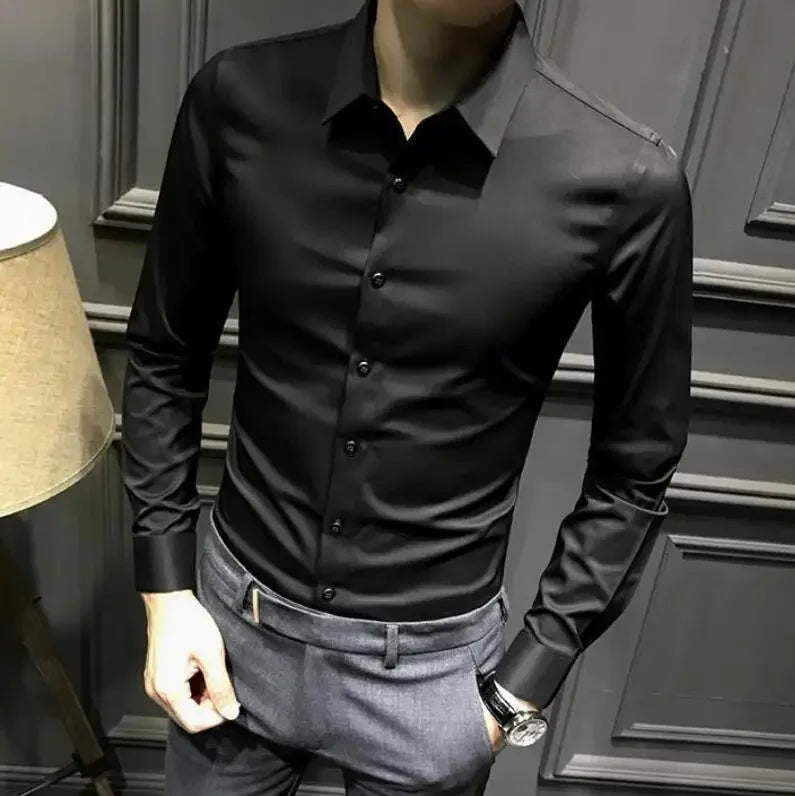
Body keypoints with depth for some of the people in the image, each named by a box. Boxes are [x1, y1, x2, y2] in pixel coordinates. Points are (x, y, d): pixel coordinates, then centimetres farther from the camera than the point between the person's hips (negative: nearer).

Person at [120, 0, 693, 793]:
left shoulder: (624, 182, -18)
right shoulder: (237, 100, -12)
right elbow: (163, 359, 0)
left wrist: (526, 681, -4)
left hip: (432, 661, -1)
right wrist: (165, 590, -1)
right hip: (235, 621, 2)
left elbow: (632, 472, -5)